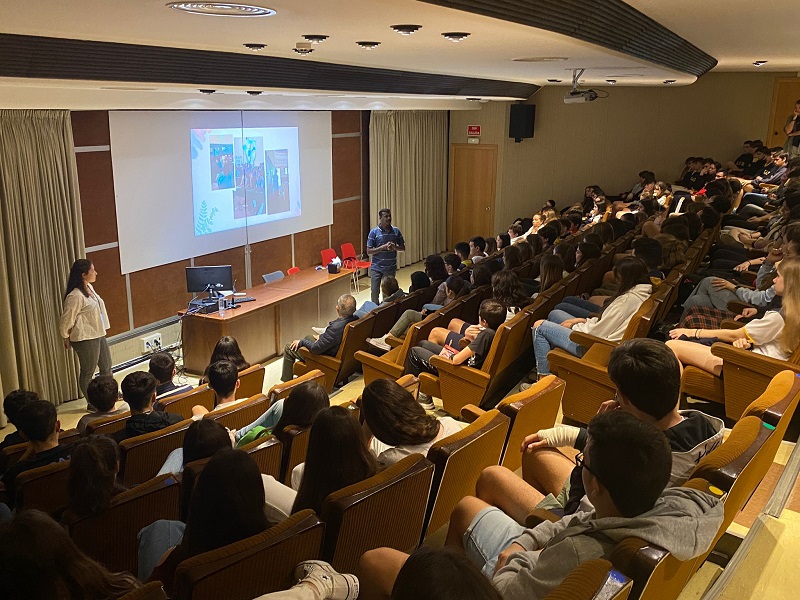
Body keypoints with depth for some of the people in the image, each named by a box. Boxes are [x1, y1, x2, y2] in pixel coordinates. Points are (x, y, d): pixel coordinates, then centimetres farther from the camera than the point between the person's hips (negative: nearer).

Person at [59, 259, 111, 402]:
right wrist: (67, 338, -1)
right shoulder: (75, 296, -23)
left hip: (98, 335, 9)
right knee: (88, 372, 6)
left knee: (106, 367, 20)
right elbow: (66, 320, -16)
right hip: (85, 339, -9)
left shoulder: (89, 287, 5)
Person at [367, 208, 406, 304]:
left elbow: (403, 247, 9)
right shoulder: (374, 232, -8)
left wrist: (395, 247, -13)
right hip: (376, 268, -2)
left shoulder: (396, 231, 1)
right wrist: (383, 247, -20)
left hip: (391, 268, 2)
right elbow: (369, 251, -9)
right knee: (375, 291, 1)